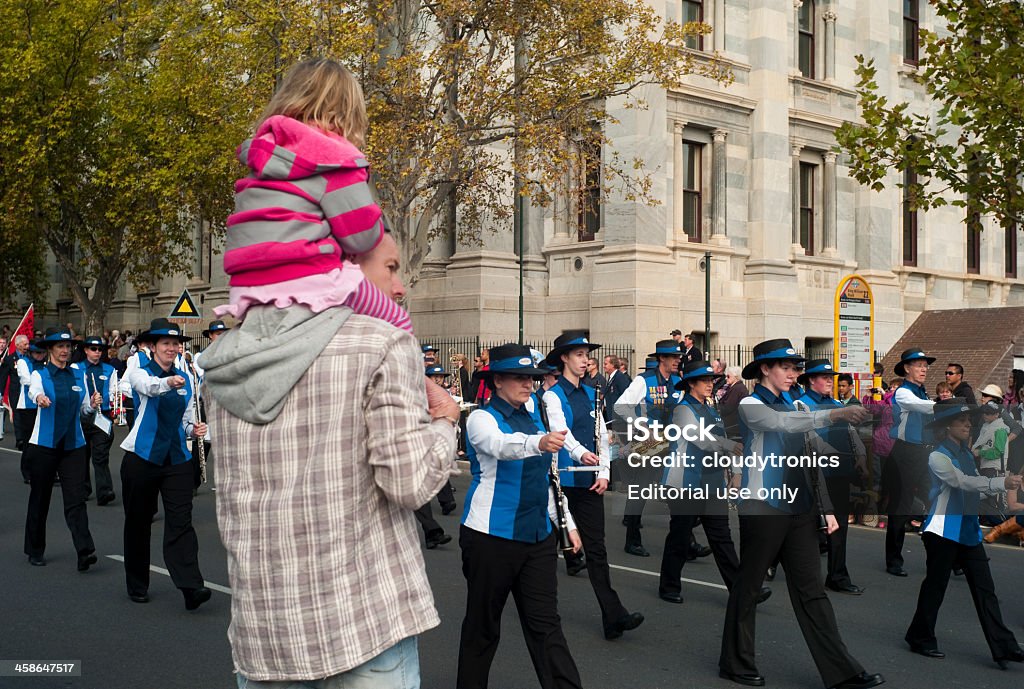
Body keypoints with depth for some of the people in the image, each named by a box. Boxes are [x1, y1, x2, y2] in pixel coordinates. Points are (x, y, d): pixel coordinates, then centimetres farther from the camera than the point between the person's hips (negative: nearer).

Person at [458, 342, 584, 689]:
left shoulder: (534, 418, 11)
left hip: (538, 533, 5)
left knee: (545, 622, 4)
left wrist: (568, 523, 15)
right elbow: (500, 445, -34)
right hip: (492, 535, -5)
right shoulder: (482, 418, -9)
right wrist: (538, 442, -53)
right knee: (482, 624, 7)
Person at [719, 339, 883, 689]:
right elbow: (782, 423, -28)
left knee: (811, 590, 6)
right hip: (763, 506, -6)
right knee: (748, 586, 4)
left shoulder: (793, 406, 16)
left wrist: (826, 507, 11)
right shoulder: (750, 406, -6)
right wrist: (834, 414, -38)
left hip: (799, 508, 6)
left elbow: (809, 460, 17)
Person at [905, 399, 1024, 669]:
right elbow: (962, 481, -25)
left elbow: (973, 484, 10)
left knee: (984, 587, 3)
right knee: (936, 584, 3)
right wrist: (1001, 483, -33)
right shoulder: (938, 456, -11)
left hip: (969, 528, 7)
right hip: (945, 529, -7)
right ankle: (921, 637, 17)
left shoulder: (966, 453, 13)